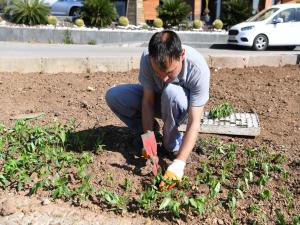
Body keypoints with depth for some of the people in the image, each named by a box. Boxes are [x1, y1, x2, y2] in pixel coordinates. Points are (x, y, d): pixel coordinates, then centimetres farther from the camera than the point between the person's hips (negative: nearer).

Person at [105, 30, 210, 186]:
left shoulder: (198, 69, -36)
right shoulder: (147, 58, -29)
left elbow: (194, 123, -36)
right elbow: (148, 101, -21)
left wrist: (179, 163, -43)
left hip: (181, 106, -3)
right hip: (156, 98, 3)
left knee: (172, 92, -39)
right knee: (112, 96, -18)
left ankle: (172, 143, -13)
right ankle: (150, 130, 1)